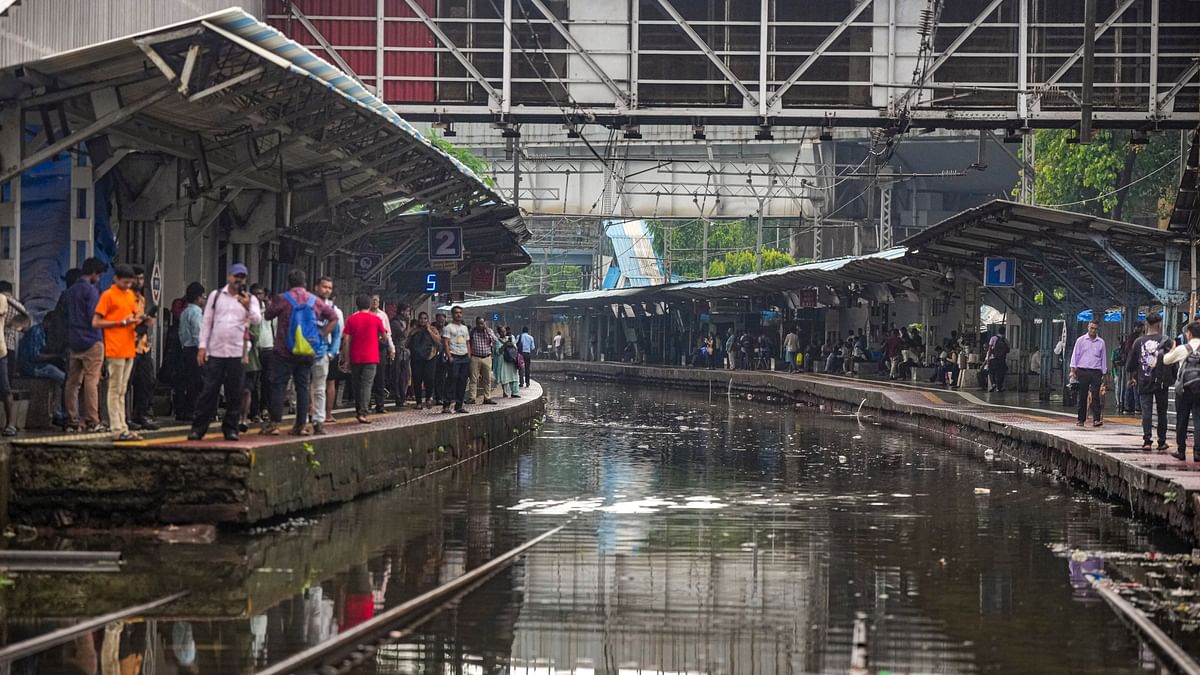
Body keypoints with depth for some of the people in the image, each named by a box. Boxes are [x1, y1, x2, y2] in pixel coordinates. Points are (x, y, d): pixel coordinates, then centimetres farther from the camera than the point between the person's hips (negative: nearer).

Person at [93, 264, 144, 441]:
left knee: (122, 391, 10)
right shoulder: (108, 295, -6)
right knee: (116, 390, -5)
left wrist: (136, 321, 4)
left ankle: (122, 428, 12)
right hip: (115, 350, -7)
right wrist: (121, 323, -13)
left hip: (129, 349, 7)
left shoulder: (131, 295, 16)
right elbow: (96, 322, -8)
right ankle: (117, 430, -5)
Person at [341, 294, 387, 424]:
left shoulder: (351, 319, 1)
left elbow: (346, 340, -3)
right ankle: (362, 413, -19)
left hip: (355, 358, 2)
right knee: (367, 384, -7)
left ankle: (358, 410, 23)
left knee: (356, 385, 15)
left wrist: (346, 359, 2)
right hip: (371, 358, -2)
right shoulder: (376, 318, -2)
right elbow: (384, 335, 12)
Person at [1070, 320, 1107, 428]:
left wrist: (1104, 374, 10)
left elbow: (1103, 358, 13)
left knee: (1095, 396, -8)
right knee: (1082, 396, 2)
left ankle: (1096, 419, -12)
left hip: (1096, 372, 0)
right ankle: (1081, 419, 8)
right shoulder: (1081, 340, 7)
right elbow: (1075, 355, 6)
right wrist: (1073, 370, -3)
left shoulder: (1101, 342, 10)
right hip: (1083, 371, 0)